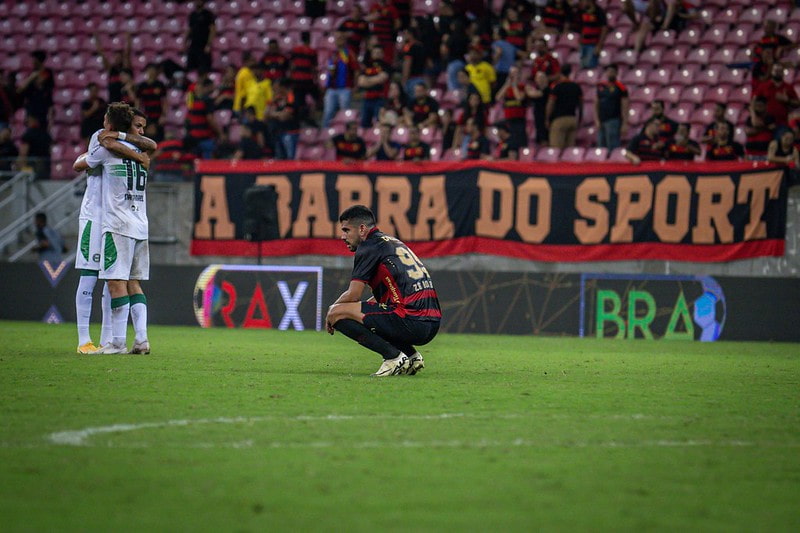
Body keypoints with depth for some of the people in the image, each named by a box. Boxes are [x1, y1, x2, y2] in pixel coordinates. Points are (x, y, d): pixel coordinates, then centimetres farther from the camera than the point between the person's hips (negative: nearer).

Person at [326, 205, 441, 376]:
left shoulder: (369, 247, -3)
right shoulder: (393, 242, 25)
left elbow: (353, 295, -5)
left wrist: (331, 310, 13)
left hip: (411, 322, -9)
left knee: (337, 314, -6)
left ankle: (393, 356, -10)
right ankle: (411, 356, 14)